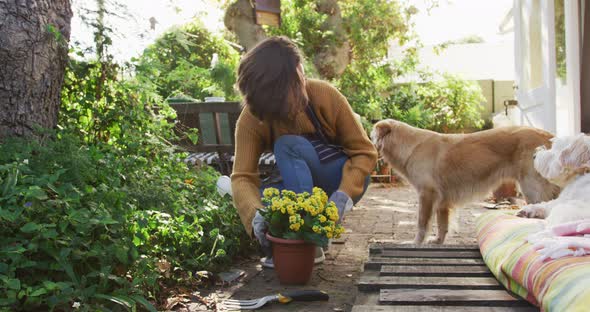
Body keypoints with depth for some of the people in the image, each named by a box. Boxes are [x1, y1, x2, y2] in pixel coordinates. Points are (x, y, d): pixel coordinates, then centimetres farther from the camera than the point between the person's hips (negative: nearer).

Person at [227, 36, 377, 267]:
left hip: (345, 179, -2)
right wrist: (255, 213, -46)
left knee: (288, 146, -31)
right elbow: (242, 177, -25)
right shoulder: (251, 118, -17)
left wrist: (343, 195, -32)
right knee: (256, 200, -28)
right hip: (301, 183, 3)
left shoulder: (325, 95, -20)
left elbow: (365, 152, -16)